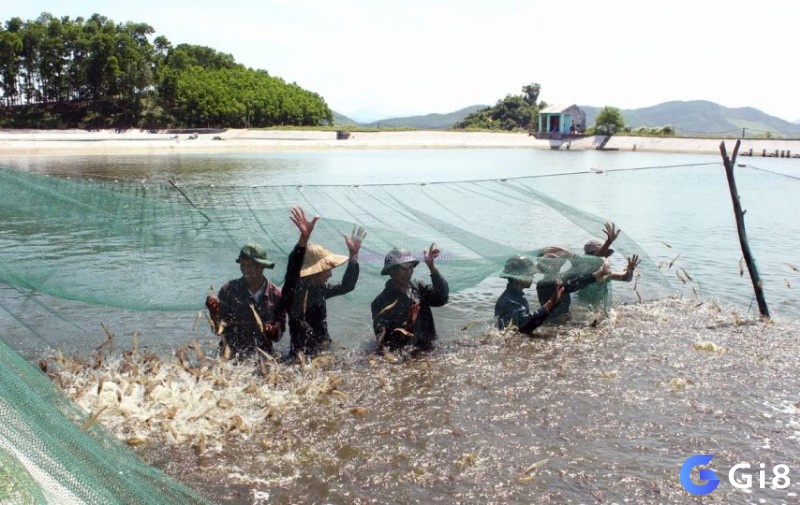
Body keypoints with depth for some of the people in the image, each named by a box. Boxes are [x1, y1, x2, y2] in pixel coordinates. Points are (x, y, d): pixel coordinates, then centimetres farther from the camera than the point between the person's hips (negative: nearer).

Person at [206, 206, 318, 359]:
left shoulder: (276, 294, -1)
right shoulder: (229, 290, -4)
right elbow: (220, 328, -4)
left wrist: (274, 331, -11)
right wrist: (214, 311, -20)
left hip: (263, 357, 1)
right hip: (232, 357, -1)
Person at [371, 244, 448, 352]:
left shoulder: (419, 289, 6)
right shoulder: (381, 302, -5)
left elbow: (442, 298, -8)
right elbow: (380, 330, -10)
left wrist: (432, 267, -14)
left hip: (426, 351, 3)